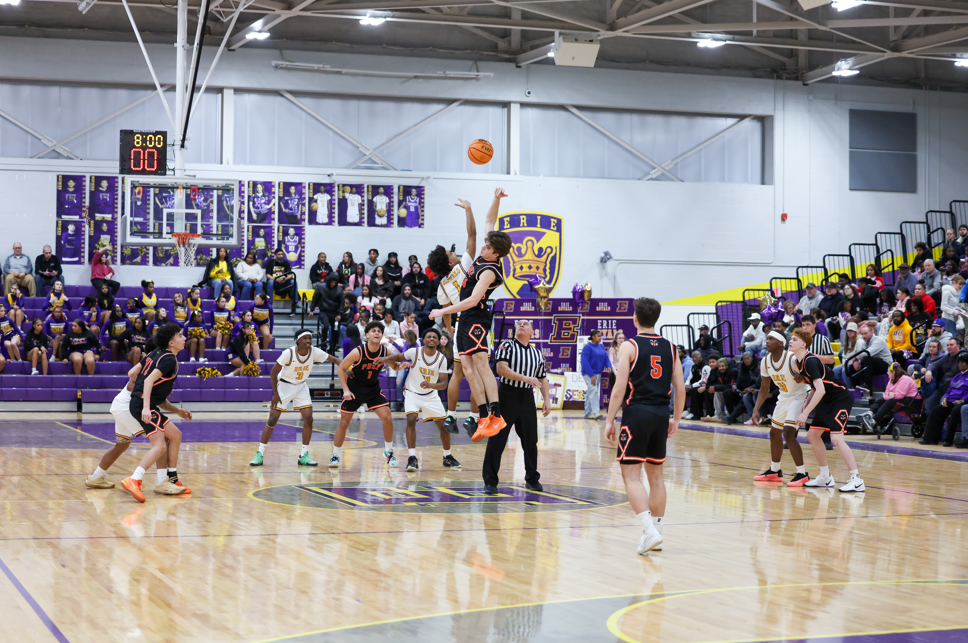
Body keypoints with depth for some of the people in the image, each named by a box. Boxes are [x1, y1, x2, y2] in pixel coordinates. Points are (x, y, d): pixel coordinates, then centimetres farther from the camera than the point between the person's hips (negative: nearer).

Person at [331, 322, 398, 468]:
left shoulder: (385, 351, -13)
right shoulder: (358, 352, -23)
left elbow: (394, 367, 4)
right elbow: (340, 368, -13)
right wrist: (346, 389, -18)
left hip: (373, 388, 3)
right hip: (354, 387, -3)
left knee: (387, 418, -8)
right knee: (344, 422, -2)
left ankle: (388, 451, 12)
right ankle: (335, 455, 13)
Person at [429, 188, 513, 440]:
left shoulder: (490, 271, -20)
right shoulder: (485, 255, 5)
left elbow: (473, 300, -25)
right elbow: (489, 220, 18)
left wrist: (443, 311, -20)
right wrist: (496, 200, 6)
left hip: (476, 318, -10)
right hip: (466, 318, 10)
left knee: (480, 362, -19)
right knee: (467, 365, 2)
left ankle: (496, 416, -25)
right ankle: (484, 417, -2)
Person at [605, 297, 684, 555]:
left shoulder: (629, 346, -4)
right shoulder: (669, 348, 10)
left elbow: (620, 388, -10)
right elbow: (680, 389, 9)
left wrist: (610, 420, -6)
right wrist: (675, 420, 18)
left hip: (637, 412, -5)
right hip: (661, 414, 5)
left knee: (631, 475, -4)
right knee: (656, 475, 15)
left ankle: (650, 530, -18)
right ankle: (655, 532, 20)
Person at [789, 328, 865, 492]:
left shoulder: (810, 361, -23)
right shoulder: (800, 362, 6)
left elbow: (820, 390, -30)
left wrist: (805, 413, -29)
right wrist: (805, 404, 7)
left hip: (840, 399, -10)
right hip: (827, 401, 10)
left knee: (836, 438, -19)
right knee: (812, 435, 12)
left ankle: (857, 480, -16)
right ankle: (825, 477, 22)